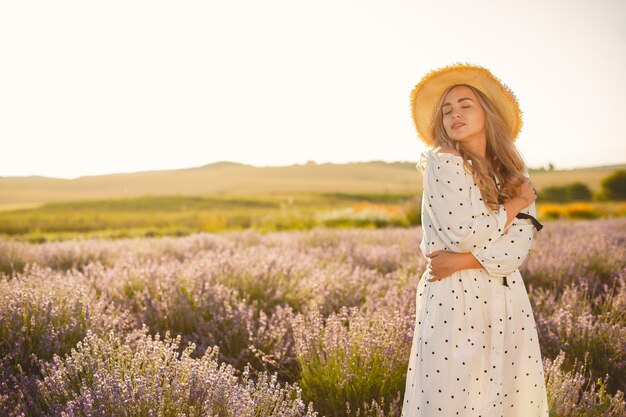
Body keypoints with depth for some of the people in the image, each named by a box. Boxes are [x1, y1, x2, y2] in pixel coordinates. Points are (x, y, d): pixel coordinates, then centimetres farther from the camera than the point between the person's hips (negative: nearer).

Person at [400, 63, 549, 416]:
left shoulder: (513, 171, 9)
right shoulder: (441, 163, -5)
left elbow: (520, 246, -3)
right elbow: (465, 233, -16)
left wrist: (464, 260, -17)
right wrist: (516, 203, -3)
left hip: (507, 302, 5)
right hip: (454, 301, -5)